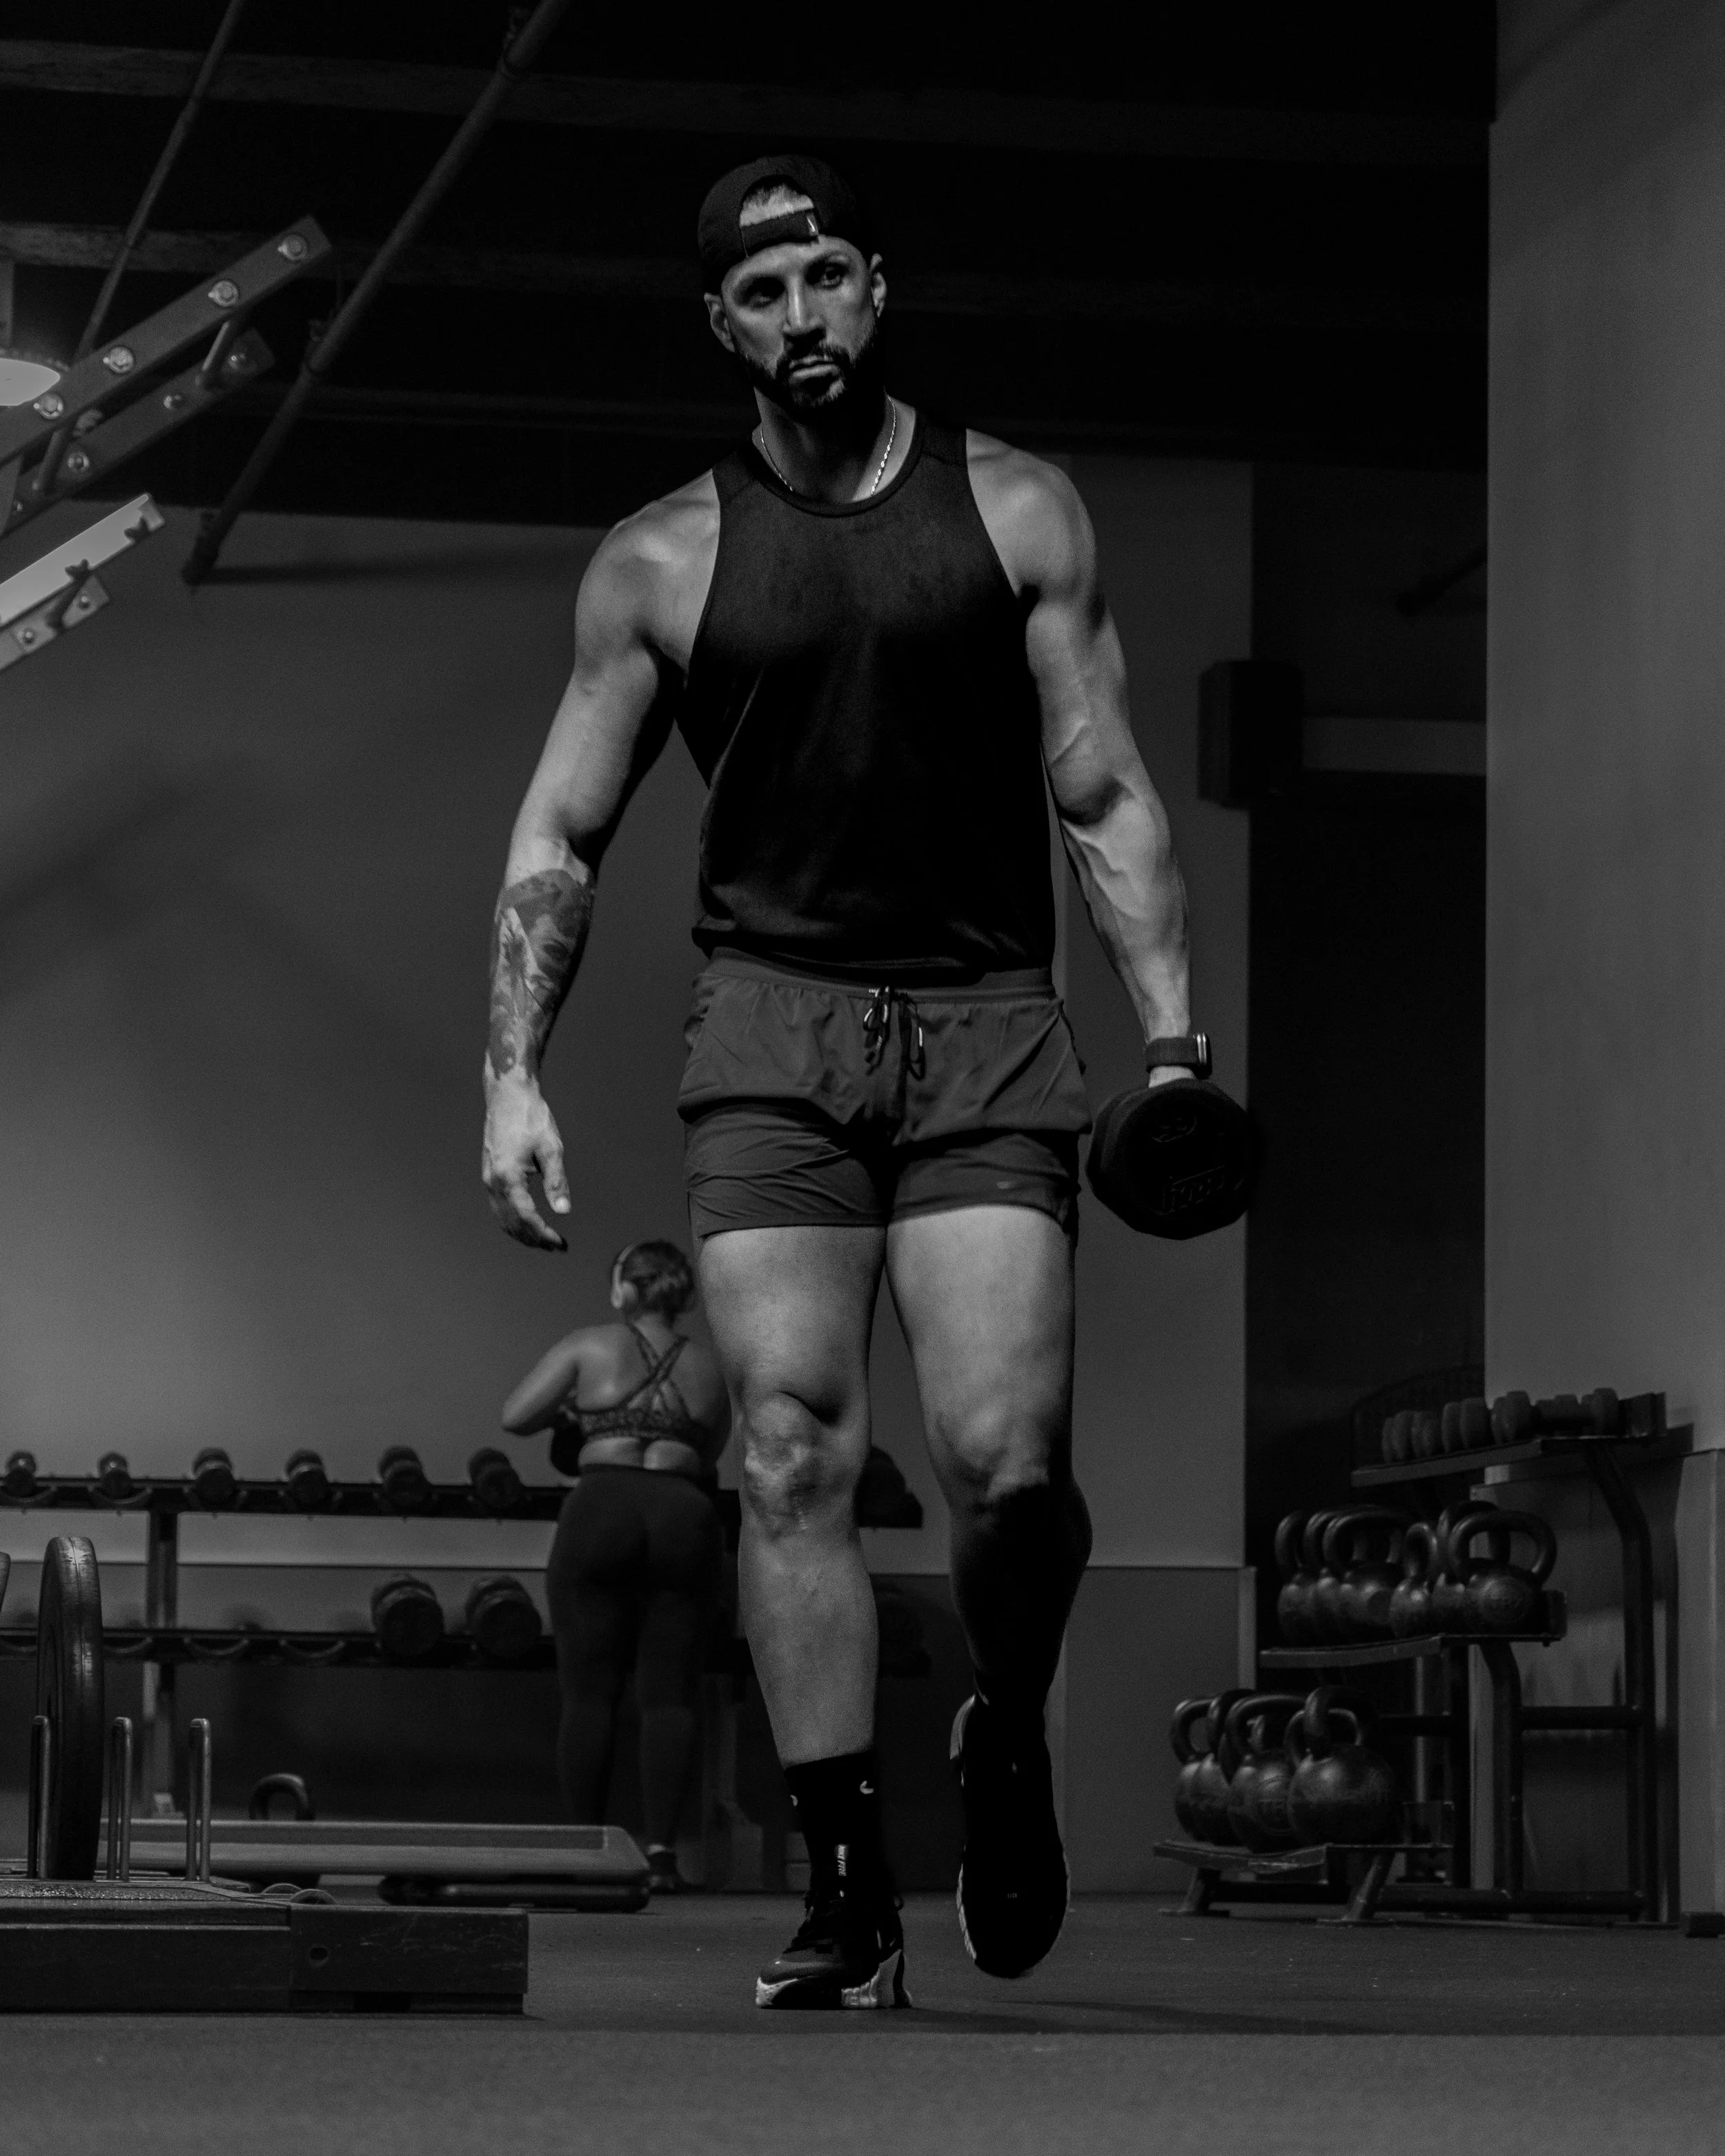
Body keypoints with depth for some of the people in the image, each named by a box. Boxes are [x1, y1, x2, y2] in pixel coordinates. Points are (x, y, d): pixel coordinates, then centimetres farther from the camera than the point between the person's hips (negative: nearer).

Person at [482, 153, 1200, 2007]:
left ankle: (1008, 1746, 18)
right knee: (792, 1458, -9)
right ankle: (846, 1890, -2)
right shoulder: (661, 562, 7)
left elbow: (1107, 799, 6)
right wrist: (511, 1078, 0)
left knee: (1006, 1458, -13)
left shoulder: (1017, 512, 7)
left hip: (986, 1021, -1)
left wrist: (1172, 1043, -2)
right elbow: (558, 838, 10)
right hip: (771, 1026, 1)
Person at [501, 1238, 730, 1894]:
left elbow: (515, 1416, 4)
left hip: (600, 1514, -2)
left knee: (589, 1691, 3)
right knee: (670, 1692, 1)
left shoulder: (589, 1348, 7)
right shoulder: (708, 1370, 17)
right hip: (686, 1518, 2)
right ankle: (661, 1848, -9)